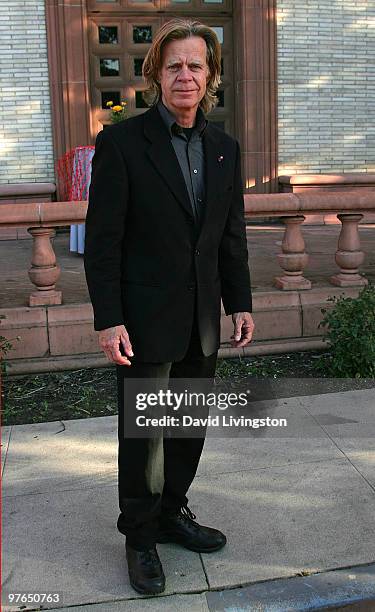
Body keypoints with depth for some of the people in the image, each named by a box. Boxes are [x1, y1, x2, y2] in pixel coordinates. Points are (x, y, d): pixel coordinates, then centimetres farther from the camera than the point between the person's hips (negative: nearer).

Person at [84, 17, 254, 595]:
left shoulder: (225, 147, 9)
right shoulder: (122, 141, -8)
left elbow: (232, 236, 12)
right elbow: (102, 240, -11)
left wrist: (240, 303, 9)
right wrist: (109, 320, -15)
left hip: (202, 321, 5)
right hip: (145, 320, -5)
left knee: (191, 426, 16)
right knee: (142, 432, 7)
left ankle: (173, 512, 37)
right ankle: (140, 537, 26)